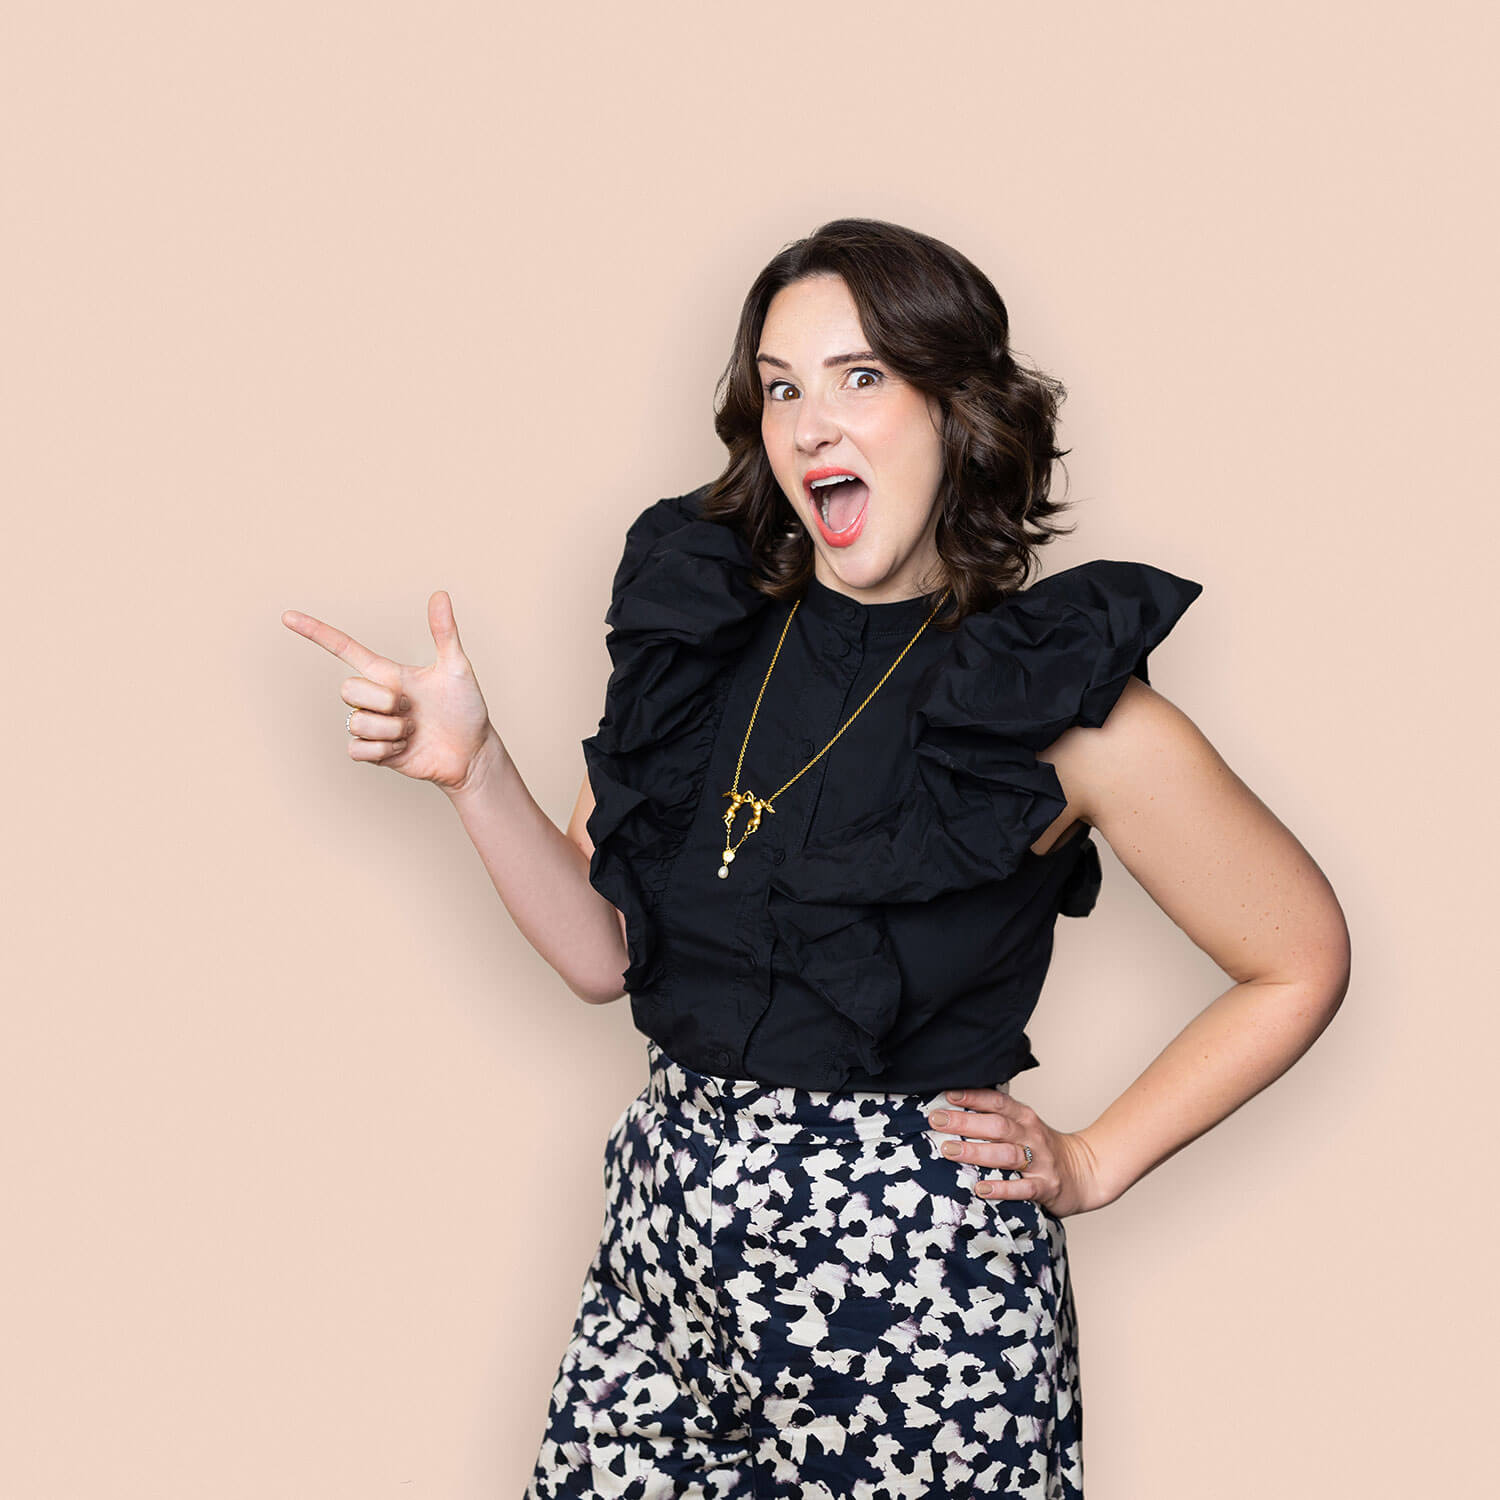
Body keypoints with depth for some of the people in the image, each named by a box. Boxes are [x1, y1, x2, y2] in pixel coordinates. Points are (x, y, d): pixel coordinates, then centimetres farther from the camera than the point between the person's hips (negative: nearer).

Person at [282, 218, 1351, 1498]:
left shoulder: (1062, 697, -9)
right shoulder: (705, 633, 3)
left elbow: (1303, 962, 0)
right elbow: (601, 952, 5)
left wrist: (1092, 1164, -1)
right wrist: (472, 765, -6)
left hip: (917, 1284, -4)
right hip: (663, 1237, 4)